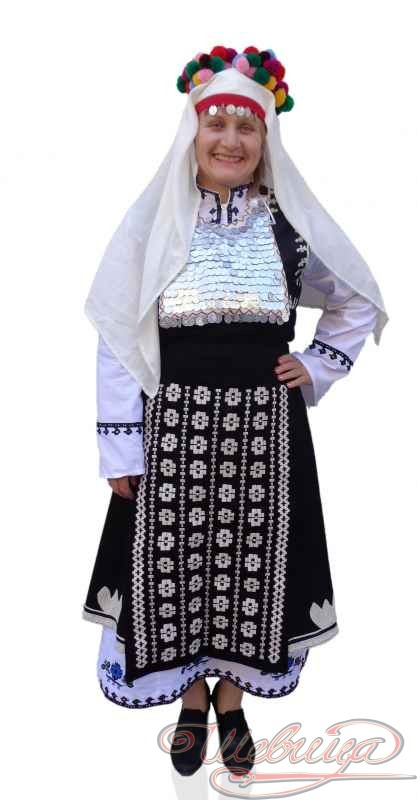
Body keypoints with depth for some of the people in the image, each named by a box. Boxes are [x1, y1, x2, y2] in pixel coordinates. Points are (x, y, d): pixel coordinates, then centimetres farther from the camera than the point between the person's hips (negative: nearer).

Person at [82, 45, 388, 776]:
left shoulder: (290, 225, 1)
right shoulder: (151, 221, -2)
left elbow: (359, 305, 16)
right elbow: (117, 341, -3)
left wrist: (317, 369, 3)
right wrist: (120, 449, -6)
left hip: (263, 429, 1)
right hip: (174, 428, 0)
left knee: (250, 565, 11)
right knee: (177, 565, 9)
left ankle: (232, 699, 36)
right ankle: (192, 701, 35)